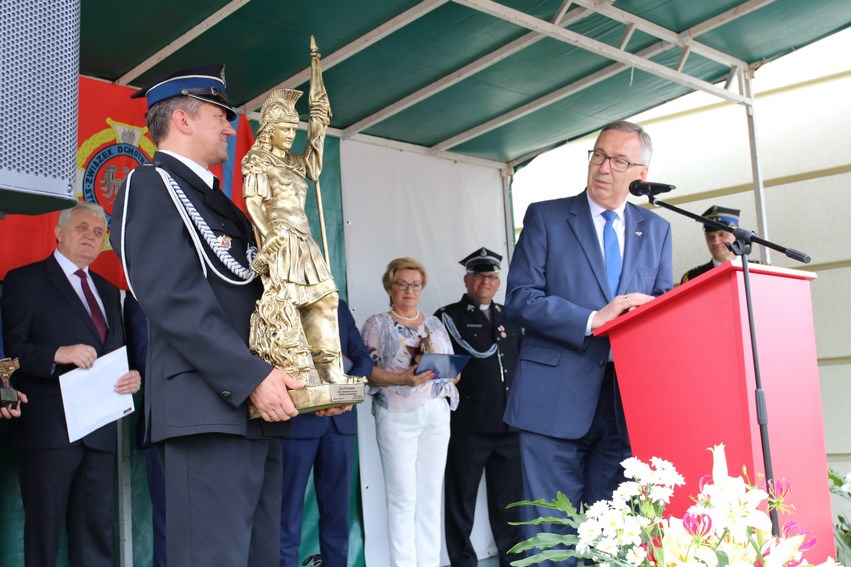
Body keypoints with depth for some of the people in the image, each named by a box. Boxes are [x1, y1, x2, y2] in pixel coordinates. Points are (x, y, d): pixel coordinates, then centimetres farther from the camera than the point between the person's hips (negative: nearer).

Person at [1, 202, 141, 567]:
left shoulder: (108, 291, 21)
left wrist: (132, 377, 0)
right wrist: (57, 354, -24)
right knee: (44, 527, 1)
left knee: (97, 529, 8)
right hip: (49, 427, -5)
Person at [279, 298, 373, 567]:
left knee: (337, 510, 8)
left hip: (339, 419, 5)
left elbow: (363, 358, 12)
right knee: (288, 510, 0)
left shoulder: (339, 308, 14)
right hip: (296, 417, -5)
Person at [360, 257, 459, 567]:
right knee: (403, 496, -6)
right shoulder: (377, 324, 4)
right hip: (397, 415, -4)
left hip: (436, 414, 4)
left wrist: (450, 372, -6)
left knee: (431, 494, 4)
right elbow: (366, 370, -5)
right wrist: (402, 378, -20)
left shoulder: (435, 324, 17)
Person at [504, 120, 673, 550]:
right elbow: (519, 299, -5)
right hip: (556, 401, -3)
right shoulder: (545, 217, 4)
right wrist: (593, 321, -15)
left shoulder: (656, 230, 14)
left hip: (626, 402, 3)